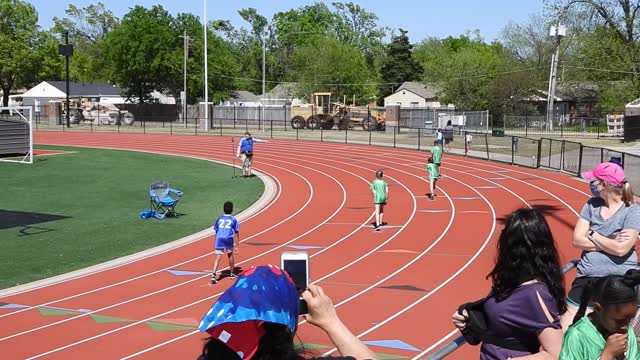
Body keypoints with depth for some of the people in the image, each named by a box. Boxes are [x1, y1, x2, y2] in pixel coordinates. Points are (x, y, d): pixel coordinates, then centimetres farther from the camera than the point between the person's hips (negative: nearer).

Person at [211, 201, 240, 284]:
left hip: (219, 240, 1)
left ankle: (214, 274, -23)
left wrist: (217, 243, 31)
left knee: (218, 258, -3)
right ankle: (232, 273, 35)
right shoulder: (234, 220, 10)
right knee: (230, 256, 21)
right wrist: (237, 246, 10)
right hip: (229, 240, -1)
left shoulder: (219, 219, 17)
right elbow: (236, 234, 8)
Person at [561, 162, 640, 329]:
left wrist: (592, 234, -5)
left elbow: (621, 249, -18)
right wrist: (610, 242, -10)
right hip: (586, 278, 5)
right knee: (564, 334, -2)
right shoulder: (592, 205, 8)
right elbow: (577, 240, 1)